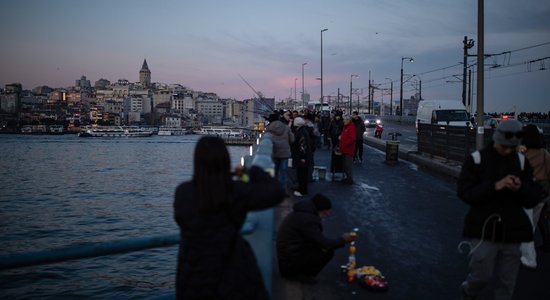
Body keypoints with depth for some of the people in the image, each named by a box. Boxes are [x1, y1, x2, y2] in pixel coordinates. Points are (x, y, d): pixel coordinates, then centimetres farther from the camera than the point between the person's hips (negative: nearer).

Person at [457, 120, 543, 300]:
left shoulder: (521, 161, 4)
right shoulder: (477, 159, -6)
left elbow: (533, 199, 4)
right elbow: (464, 192, -12)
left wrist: (520, 189, -17)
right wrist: (494, 186, -23)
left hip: (512, 231, 3)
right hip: (484, 229, -3)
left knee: (506, 282, 10)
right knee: (483, 275, 0)